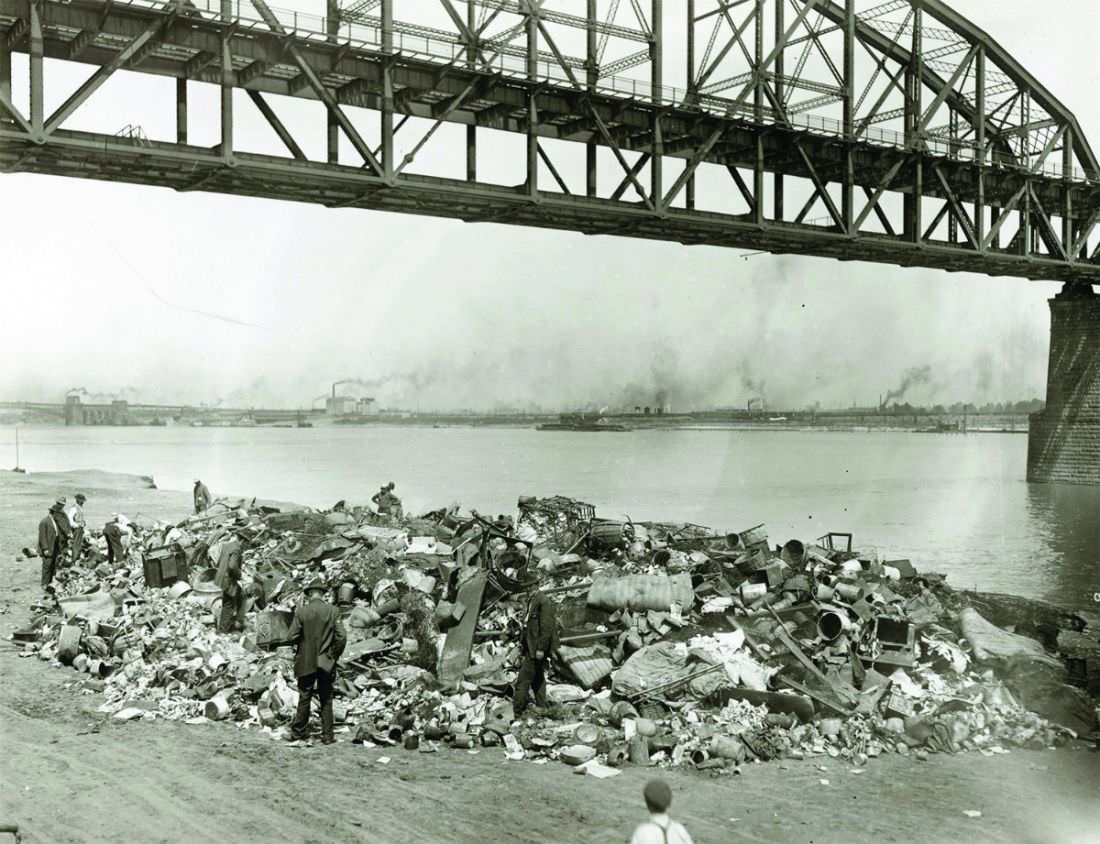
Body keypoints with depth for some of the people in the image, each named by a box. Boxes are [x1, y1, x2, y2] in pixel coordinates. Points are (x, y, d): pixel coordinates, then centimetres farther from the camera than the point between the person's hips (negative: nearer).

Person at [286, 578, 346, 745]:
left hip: (306, 662, -1)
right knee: (326, 699, 9)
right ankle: (327, 735, 10)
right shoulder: (333, 611, -6)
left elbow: (291, 637, -9)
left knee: (304, 698, 10)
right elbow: (342, 637, -9)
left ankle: (298, 732, 18)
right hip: (326, 663, 1)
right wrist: (334, 655, 6)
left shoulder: (301, 611, -9)